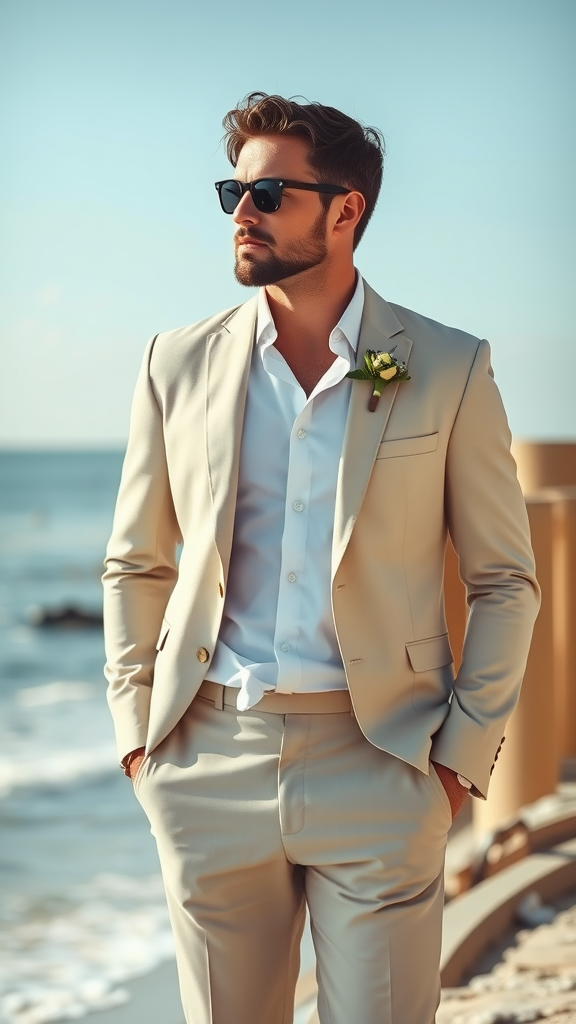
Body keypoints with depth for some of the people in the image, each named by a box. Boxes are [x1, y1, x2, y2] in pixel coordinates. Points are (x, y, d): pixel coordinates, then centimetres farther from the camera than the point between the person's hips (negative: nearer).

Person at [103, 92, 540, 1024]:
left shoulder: (449, 371, 0)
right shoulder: (180, 365, 6)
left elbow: (505, 581, 4)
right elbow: (136, 566, 14)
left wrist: (462, 754, -3)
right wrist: (137, 730, 5)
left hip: (378, 767, -2)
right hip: (209, 763, 2)